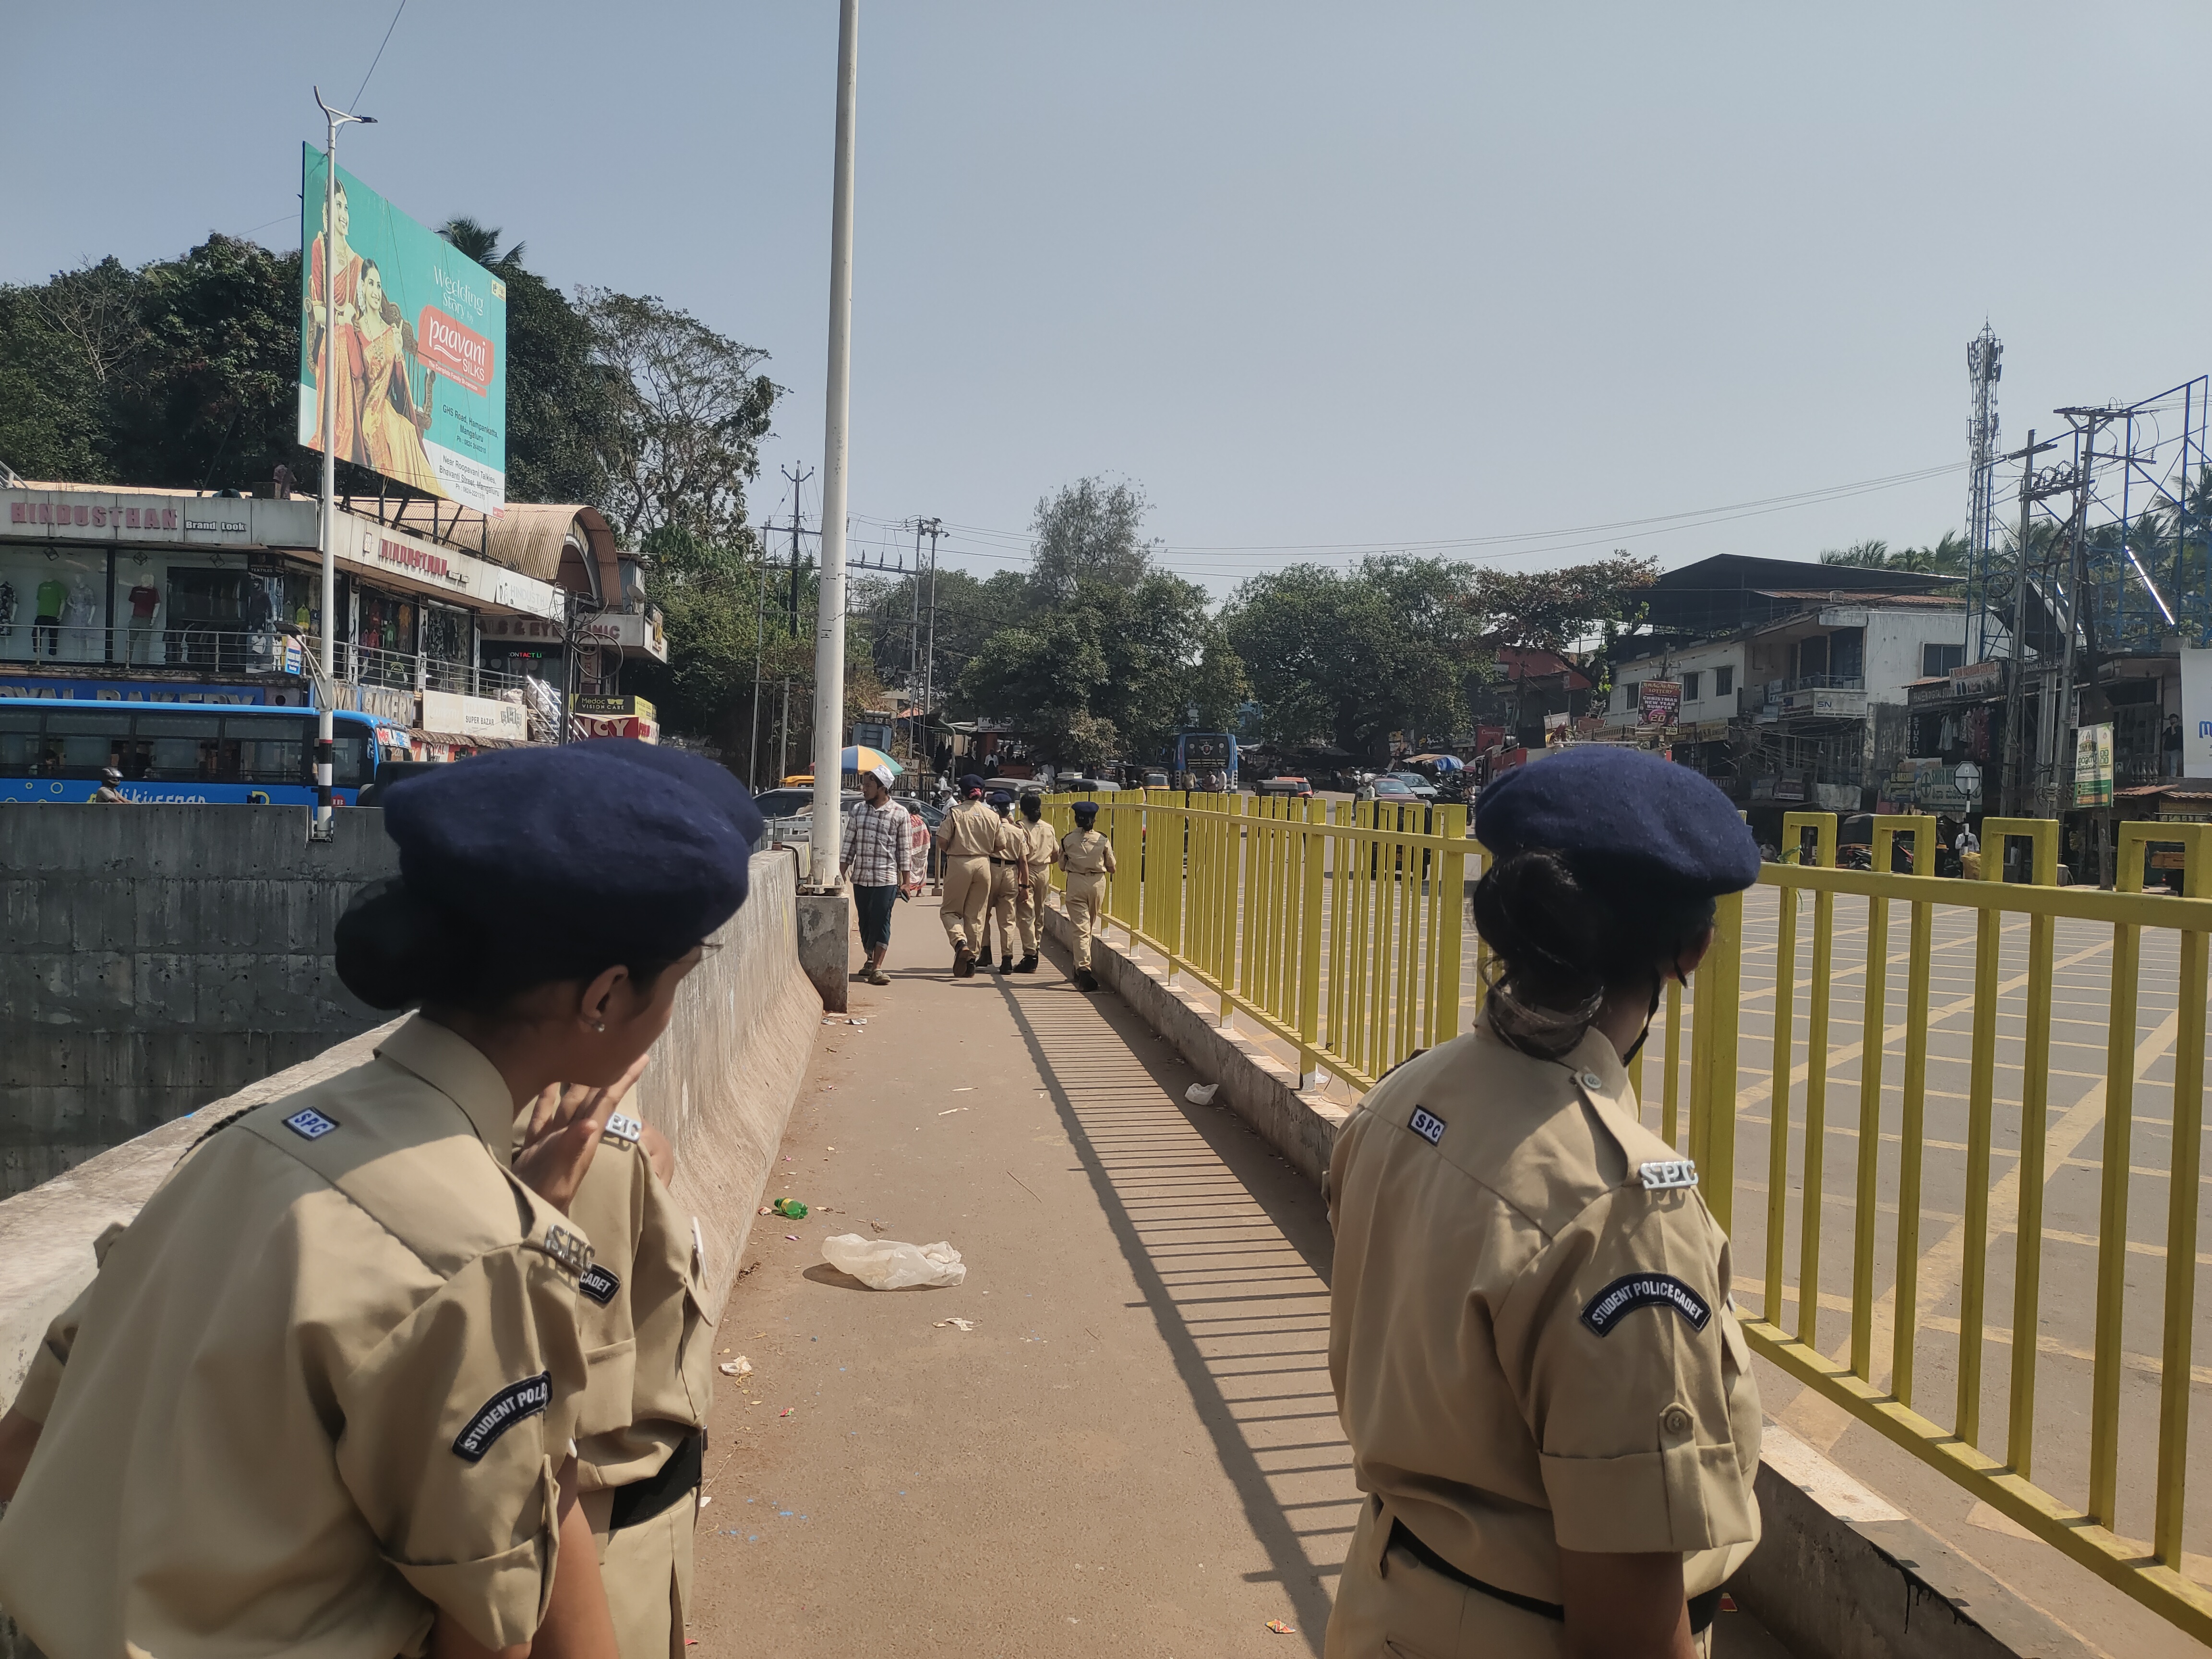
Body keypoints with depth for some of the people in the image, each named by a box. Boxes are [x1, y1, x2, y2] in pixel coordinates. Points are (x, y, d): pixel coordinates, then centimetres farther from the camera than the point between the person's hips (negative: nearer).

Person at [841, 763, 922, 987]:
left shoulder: (899, 814, -3)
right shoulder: (857, 810, 7)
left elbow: (905, 850, 0)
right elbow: (849, 844, 12)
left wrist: (907, 881, -3)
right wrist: (841, 873, 7)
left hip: (887, 878, -4)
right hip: (860, 877, 4)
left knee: (881, 921, -8)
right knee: (865, 921, 12)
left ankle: (877, 968, -6)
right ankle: (870, 959, 30)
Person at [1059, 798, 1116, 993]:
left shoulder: (1067, 840, -5)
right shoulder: (1102, 840, -4)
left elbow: (1062, 865, 5)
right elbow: (1112, 867, 4)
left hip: (1076, 883, -1)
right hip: (1098, 883, 2)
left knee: (1081, 928, -4)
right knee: (1089, 926, 18)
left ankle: (1083, 968, -18)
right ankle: (1081, 966, 28)